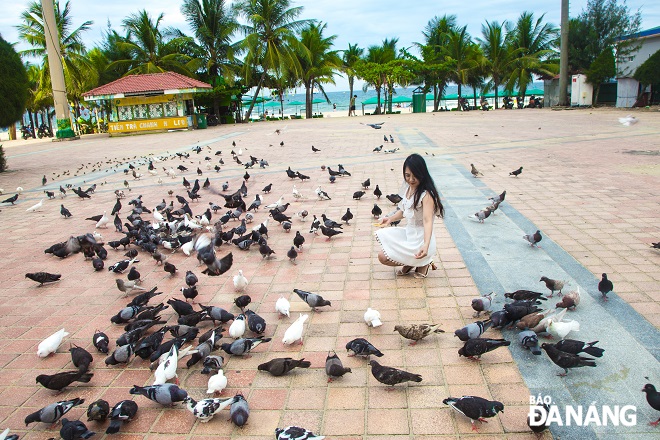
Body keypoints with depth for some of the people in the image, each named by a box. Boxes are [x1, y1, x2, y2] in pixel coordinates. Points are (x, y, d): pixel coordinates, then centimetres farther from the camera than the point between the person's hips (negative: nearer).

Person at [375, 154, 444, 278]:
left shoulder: (426, 194, -24)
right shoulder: (408, 188, 1)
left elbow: (427, 221, -35)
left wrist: (426, 245, -50)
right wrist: (390, 218, 0)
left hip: (420, 240, -9)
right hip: (408, 233, 9)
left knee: (383, 257, -7)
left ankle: (423, 262, 5)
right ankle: (410, 263, 10)